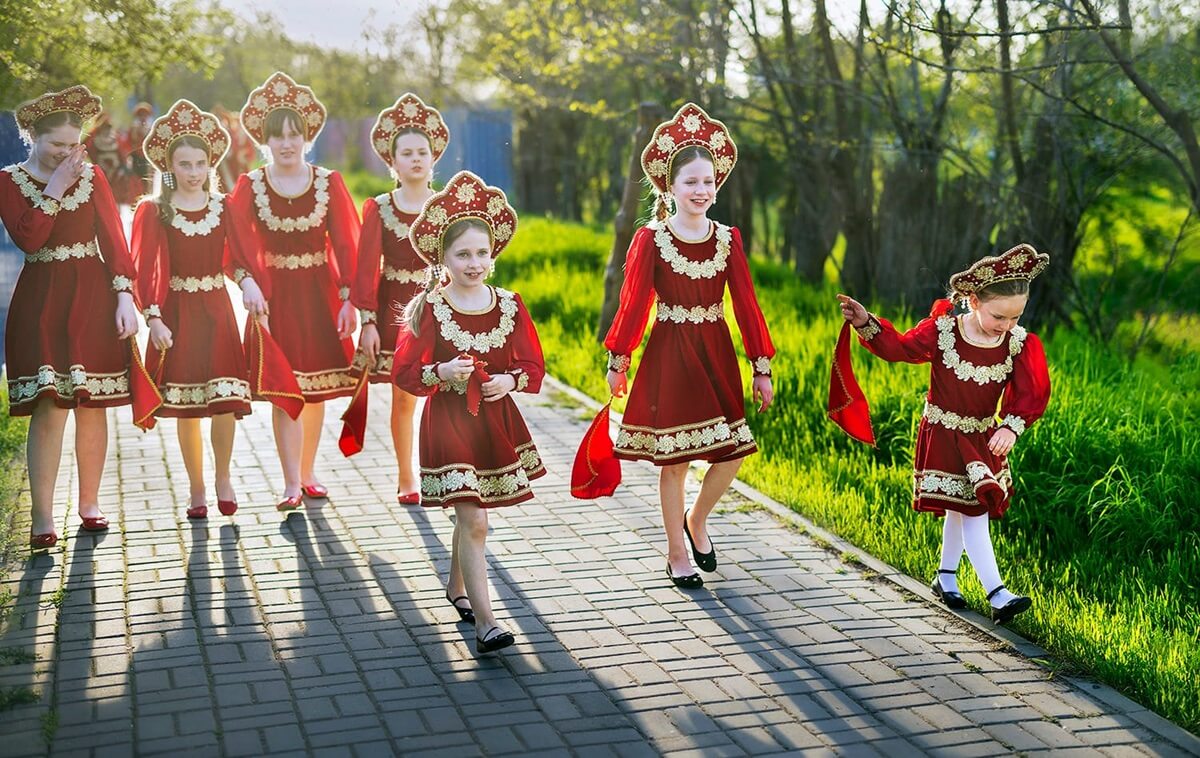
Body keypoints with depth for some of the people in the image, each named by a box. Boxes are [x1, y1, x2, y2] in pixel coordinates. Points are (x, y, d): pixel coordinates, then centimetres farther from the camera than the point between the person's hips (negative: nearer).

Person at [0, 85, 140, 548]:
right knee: (49, 407, -9)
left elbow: (113, 237, 1)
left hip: (93, 298, 2)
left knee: (92, 406, 4)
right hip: (41, 303, -2)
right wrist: (56, 187, -13)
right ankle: (43, 518, -6)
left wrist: (125, 296, -9)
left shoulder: (91, 176, 8)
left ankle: (89, 503, 17)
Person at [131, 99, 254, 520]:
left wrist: (247, 281, -22)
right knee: (186, 407, 3)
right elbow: (144, 269, -8)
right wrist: (153, 318, -17)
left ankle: (223, 478, 17)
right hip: (176, 314, -1)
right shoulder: (153, 210, -2)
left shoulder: (223, 206, 5)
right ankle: (196, 489, 15)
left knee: (224, 399, -4)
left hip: (217, 311, 1)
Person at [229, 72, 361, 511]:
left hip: (320, 294, 1)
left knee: (316, 390, 7)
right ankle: (291, 484, 0)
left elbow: (345, 243, -4)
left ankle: (308, 474, 21)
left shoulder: (328, 183, 0)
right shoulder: (249, 186, -2)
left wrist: (348, 299, -13)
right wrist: (247, 281, -33)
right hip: (275, 296, -1)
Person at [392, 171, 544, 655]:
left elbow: (533, 368, 3)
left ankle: (456, 587, 43)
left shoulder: (509, 306, 0)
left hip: (497, 422, 4)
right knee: (474, 521, -11)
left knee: (470, 515, 18)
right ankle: (485, 623, -9)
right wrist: (441, 372, -25)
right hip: (448, 422, -4)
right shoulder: (429, 310, -8)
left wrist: (510, 381, -17)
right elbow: (403, 373, -7)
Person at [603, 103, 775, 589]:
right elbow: (633, 303, -3)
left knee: (733, 452, 2)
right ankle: (677, 553, 19)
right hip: (669, 354, -3)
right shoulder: (650, 239, -7)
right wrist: (618, 361, -1)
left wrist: (761, 369, 2)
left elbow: (746, 304, 3)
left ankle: (697, 519, 30)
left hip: (716, 353, 4)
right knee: (674, 458, 3)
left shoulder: (727, 239, 2)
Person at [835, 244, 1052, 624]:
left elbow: (1030, 393, -10)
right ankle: (997, 595, -9)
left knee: (961, 510, 18)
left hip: (984, 439, 4)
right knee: (970, 511, -8)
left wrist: (1011, 426, -26)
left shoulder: (1018, 344, -9)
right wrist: (865, 323, -19)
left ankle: (945, 578, 37)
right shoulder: (942, 331, -16)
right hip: (943, 436, -4)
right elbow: (898, 346, -5)